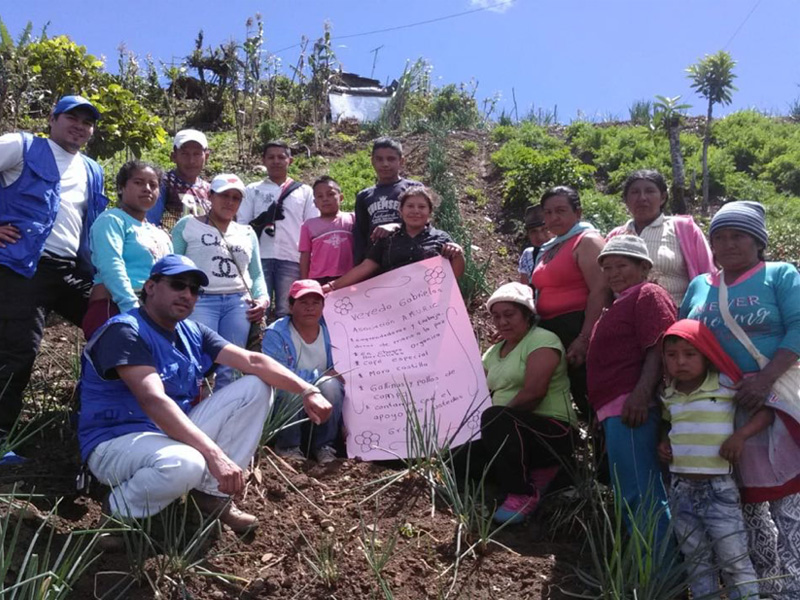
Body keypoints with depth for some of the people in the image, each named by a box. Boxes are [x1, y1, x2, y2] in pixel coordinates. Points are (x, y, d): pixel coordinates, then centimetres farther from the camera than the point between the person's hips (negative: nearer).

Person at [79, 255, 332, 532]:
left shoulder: (193, 333, 6)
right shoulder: (125, 331, -18)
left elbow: (252, 361, -3)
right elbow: (154, 402, -31)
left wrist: (307, 391, -17)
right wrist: (214, 454, -39)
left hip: (177, 434, 8)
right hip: (116, 442, -8)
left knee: (256, 388, -1)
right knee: (186, 463, -41)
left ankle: (213, 492, -3)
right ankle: (121, 511, -7)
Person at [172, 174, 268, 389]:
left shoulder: (247, 233, 20)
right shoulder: (187, 225, 9)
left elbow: (256, 274, 20)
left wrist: (262, 298, 2)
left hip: (239, 303, 4)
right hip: (200, 301, -3)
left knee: (229, 369, 1)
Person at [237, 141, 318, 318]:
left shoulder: (304, 191, 15)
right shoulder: (252, 190, 15)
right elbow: (241, 225, 10)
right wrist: (263, 219, -10)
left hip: (292, 259, 0)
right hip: (260, 257, 0)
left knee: (287, 312, -1)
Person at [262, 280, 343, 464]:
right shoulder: (276, 334, -17)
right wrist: (320, 376, -21)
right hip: (285, 402, -3)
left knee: (330, 386, -29)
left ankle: (324, 445, -7)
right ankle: (287, 446, -8)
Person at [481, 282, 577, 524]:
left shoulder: (542, 340, -7)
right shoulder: (493, 352, 17)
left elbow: (534, 391, -21)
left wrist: (497, 417, -20)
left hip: (552, 429, -8)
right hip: (512, 431, 8)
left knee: (495, 419, -34)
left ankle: (523, 493, -17)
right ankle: (532, 472, 5)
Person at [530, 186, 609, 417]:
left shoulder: (587, 241, -5)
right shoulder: (549, 249, 20)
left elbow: (599, 291, -17)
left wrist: (585, 339, -24)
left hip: (578, 329, -8)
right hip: (551, 332, 9)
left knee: (588, 394, -7)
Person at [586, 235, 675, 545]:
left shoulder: (648, 294, -3)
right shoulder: (619, 304, 26)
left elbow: (658, 349, -16)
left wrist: (642, 394, -27)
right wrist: (601, 410, 25)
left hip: (631, 407, -11)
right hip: (616, 408, 11)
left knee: (638, 494, -12)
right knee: (632, 494, 14)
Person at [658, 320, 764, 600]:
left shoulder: (726, 385, -9)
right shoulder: (669, 395, 5)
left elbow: (767, 410, -9)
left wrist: (741, 434, -21)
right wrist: (664, 442, 4)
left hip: (718, 487, -5)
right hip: (680, 489, 5)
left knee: (735, 560, -1)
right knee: (696, 561, 15)